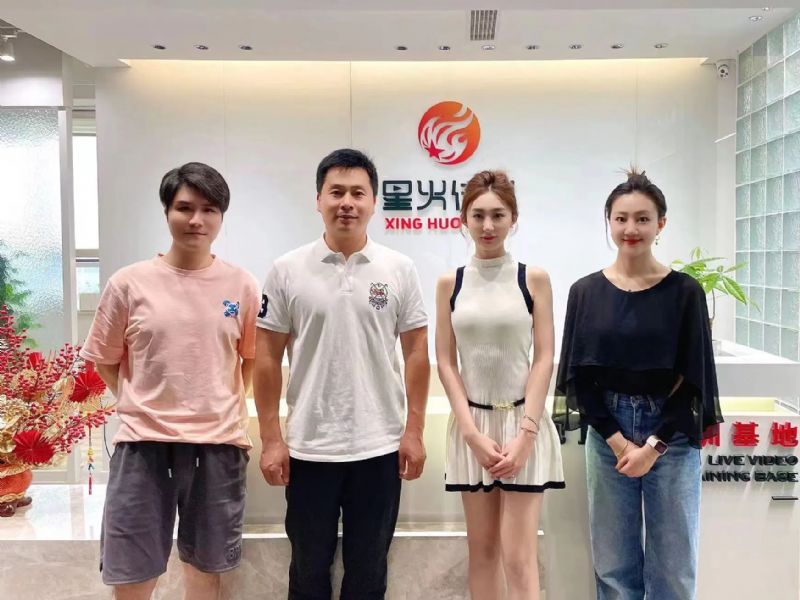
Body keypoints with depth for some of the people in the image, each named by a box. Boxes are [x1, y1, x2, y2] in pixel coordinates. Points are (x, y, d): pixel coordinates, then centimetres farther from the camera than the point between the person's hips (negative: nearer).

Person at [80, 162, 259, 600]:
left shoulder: (242, 285, -1)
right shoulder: (129, 283, -5)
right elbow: (105, 360, 6)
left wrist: (226, 406, 6)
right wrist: (140, 406, 3)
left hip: (218, 441, 1)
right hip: (143, 441, -1)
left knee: (205, 564, 19)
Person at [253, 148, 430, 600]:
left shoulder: (399, 270, -1)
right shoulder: (288, 271, -2)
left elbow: (417, 353, 2)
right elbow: (267, 358, -1)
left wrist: (415, 431, -3)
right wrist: (271, 439, -4)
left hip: (379, 447, 1)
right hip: (308, 447, 0)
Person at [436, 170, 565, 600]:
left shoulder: (534, 279, -1)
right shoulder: (450, 283, 3)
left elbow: (544, 358, -4)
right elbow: (445, 361, 0)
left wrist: (525, 432, -12)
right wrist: (473, 433, -8)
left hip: (522, 421, -2)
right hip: (472, 423, 2)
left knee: (519, 556, -2)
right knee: (481, 548, 12)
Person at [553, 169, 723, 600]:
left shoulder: (685, 292, -3)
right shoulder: (586, 292, 0)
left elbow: (692, 380, -4)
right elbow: (580, 377, 0)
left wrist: (653, 445, -10)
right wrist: (618, 441, -8)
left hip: (672, 435, -1)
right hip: (607, 433, 1)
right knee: (613, 565, 10)